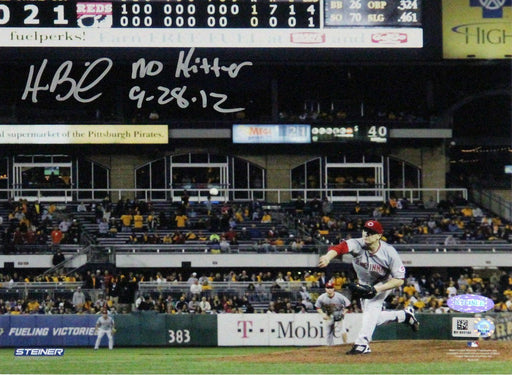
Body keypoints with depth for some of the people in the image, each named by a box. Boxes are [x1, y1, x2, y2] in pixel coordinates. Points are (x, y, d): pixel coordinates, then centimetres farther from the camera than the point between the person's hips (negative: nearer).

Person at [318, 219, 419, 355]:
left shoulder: (389, 252, -32)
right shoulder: (358, 245, -30)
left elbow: (399, 280, -27)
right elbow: (341, 247, -51)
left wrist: (376, 289, -38)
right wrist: (328, 257, -74)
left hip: (385, 283, -5)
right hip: (365, 284, 5)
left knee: (371, 305, -29)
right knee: (373, 319, 13)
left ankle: (362, 344, -29)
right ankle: (405, 315, 35)